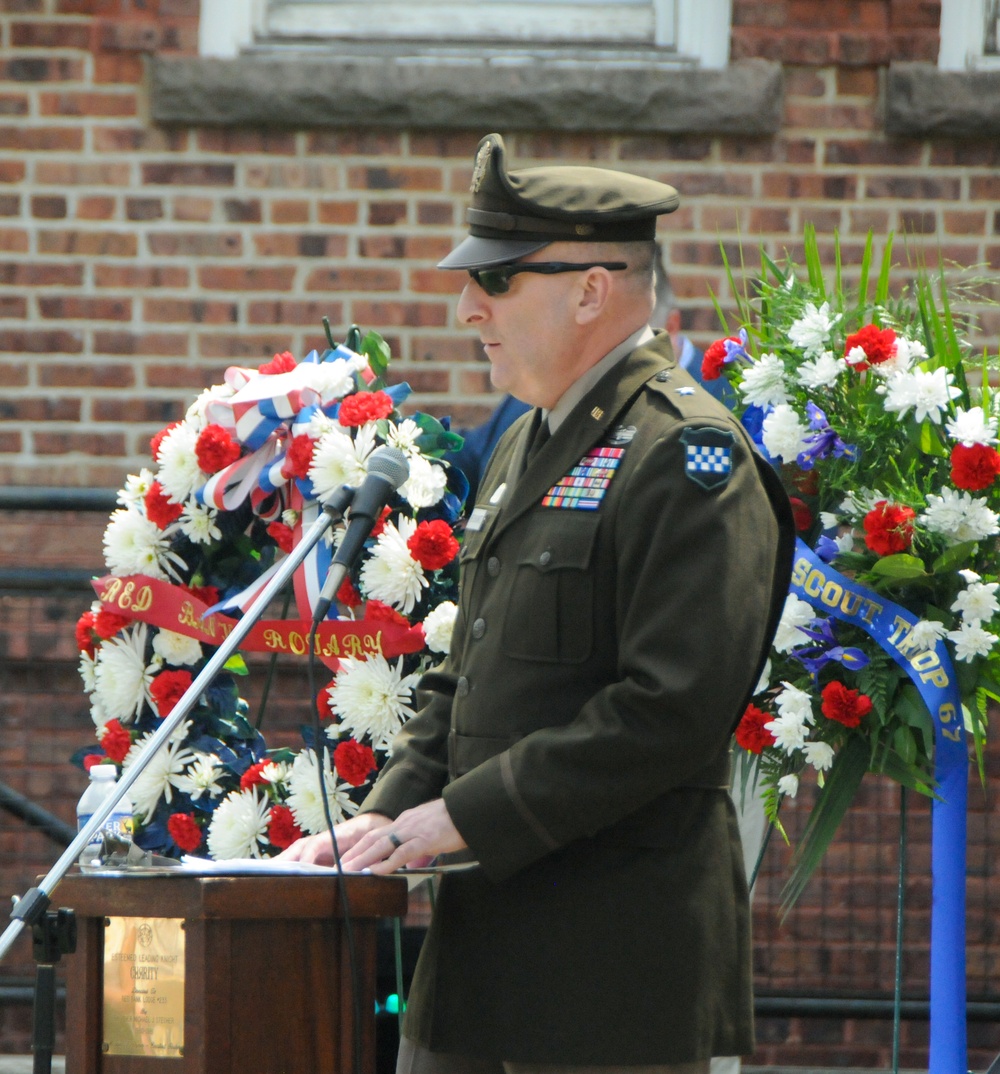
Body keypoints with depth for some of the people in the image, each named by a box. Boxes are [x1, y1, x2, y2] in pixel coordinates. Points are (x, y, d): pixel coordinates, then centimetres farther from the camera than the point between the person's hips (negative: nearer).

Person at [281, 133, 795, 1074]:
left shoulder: (686, 454, -12)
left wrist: (465, 817, -19)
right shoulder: (531, 442, 18)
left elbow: (672, 712, -21)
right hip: (485, 940, 9)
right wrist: (389, 815, 6)